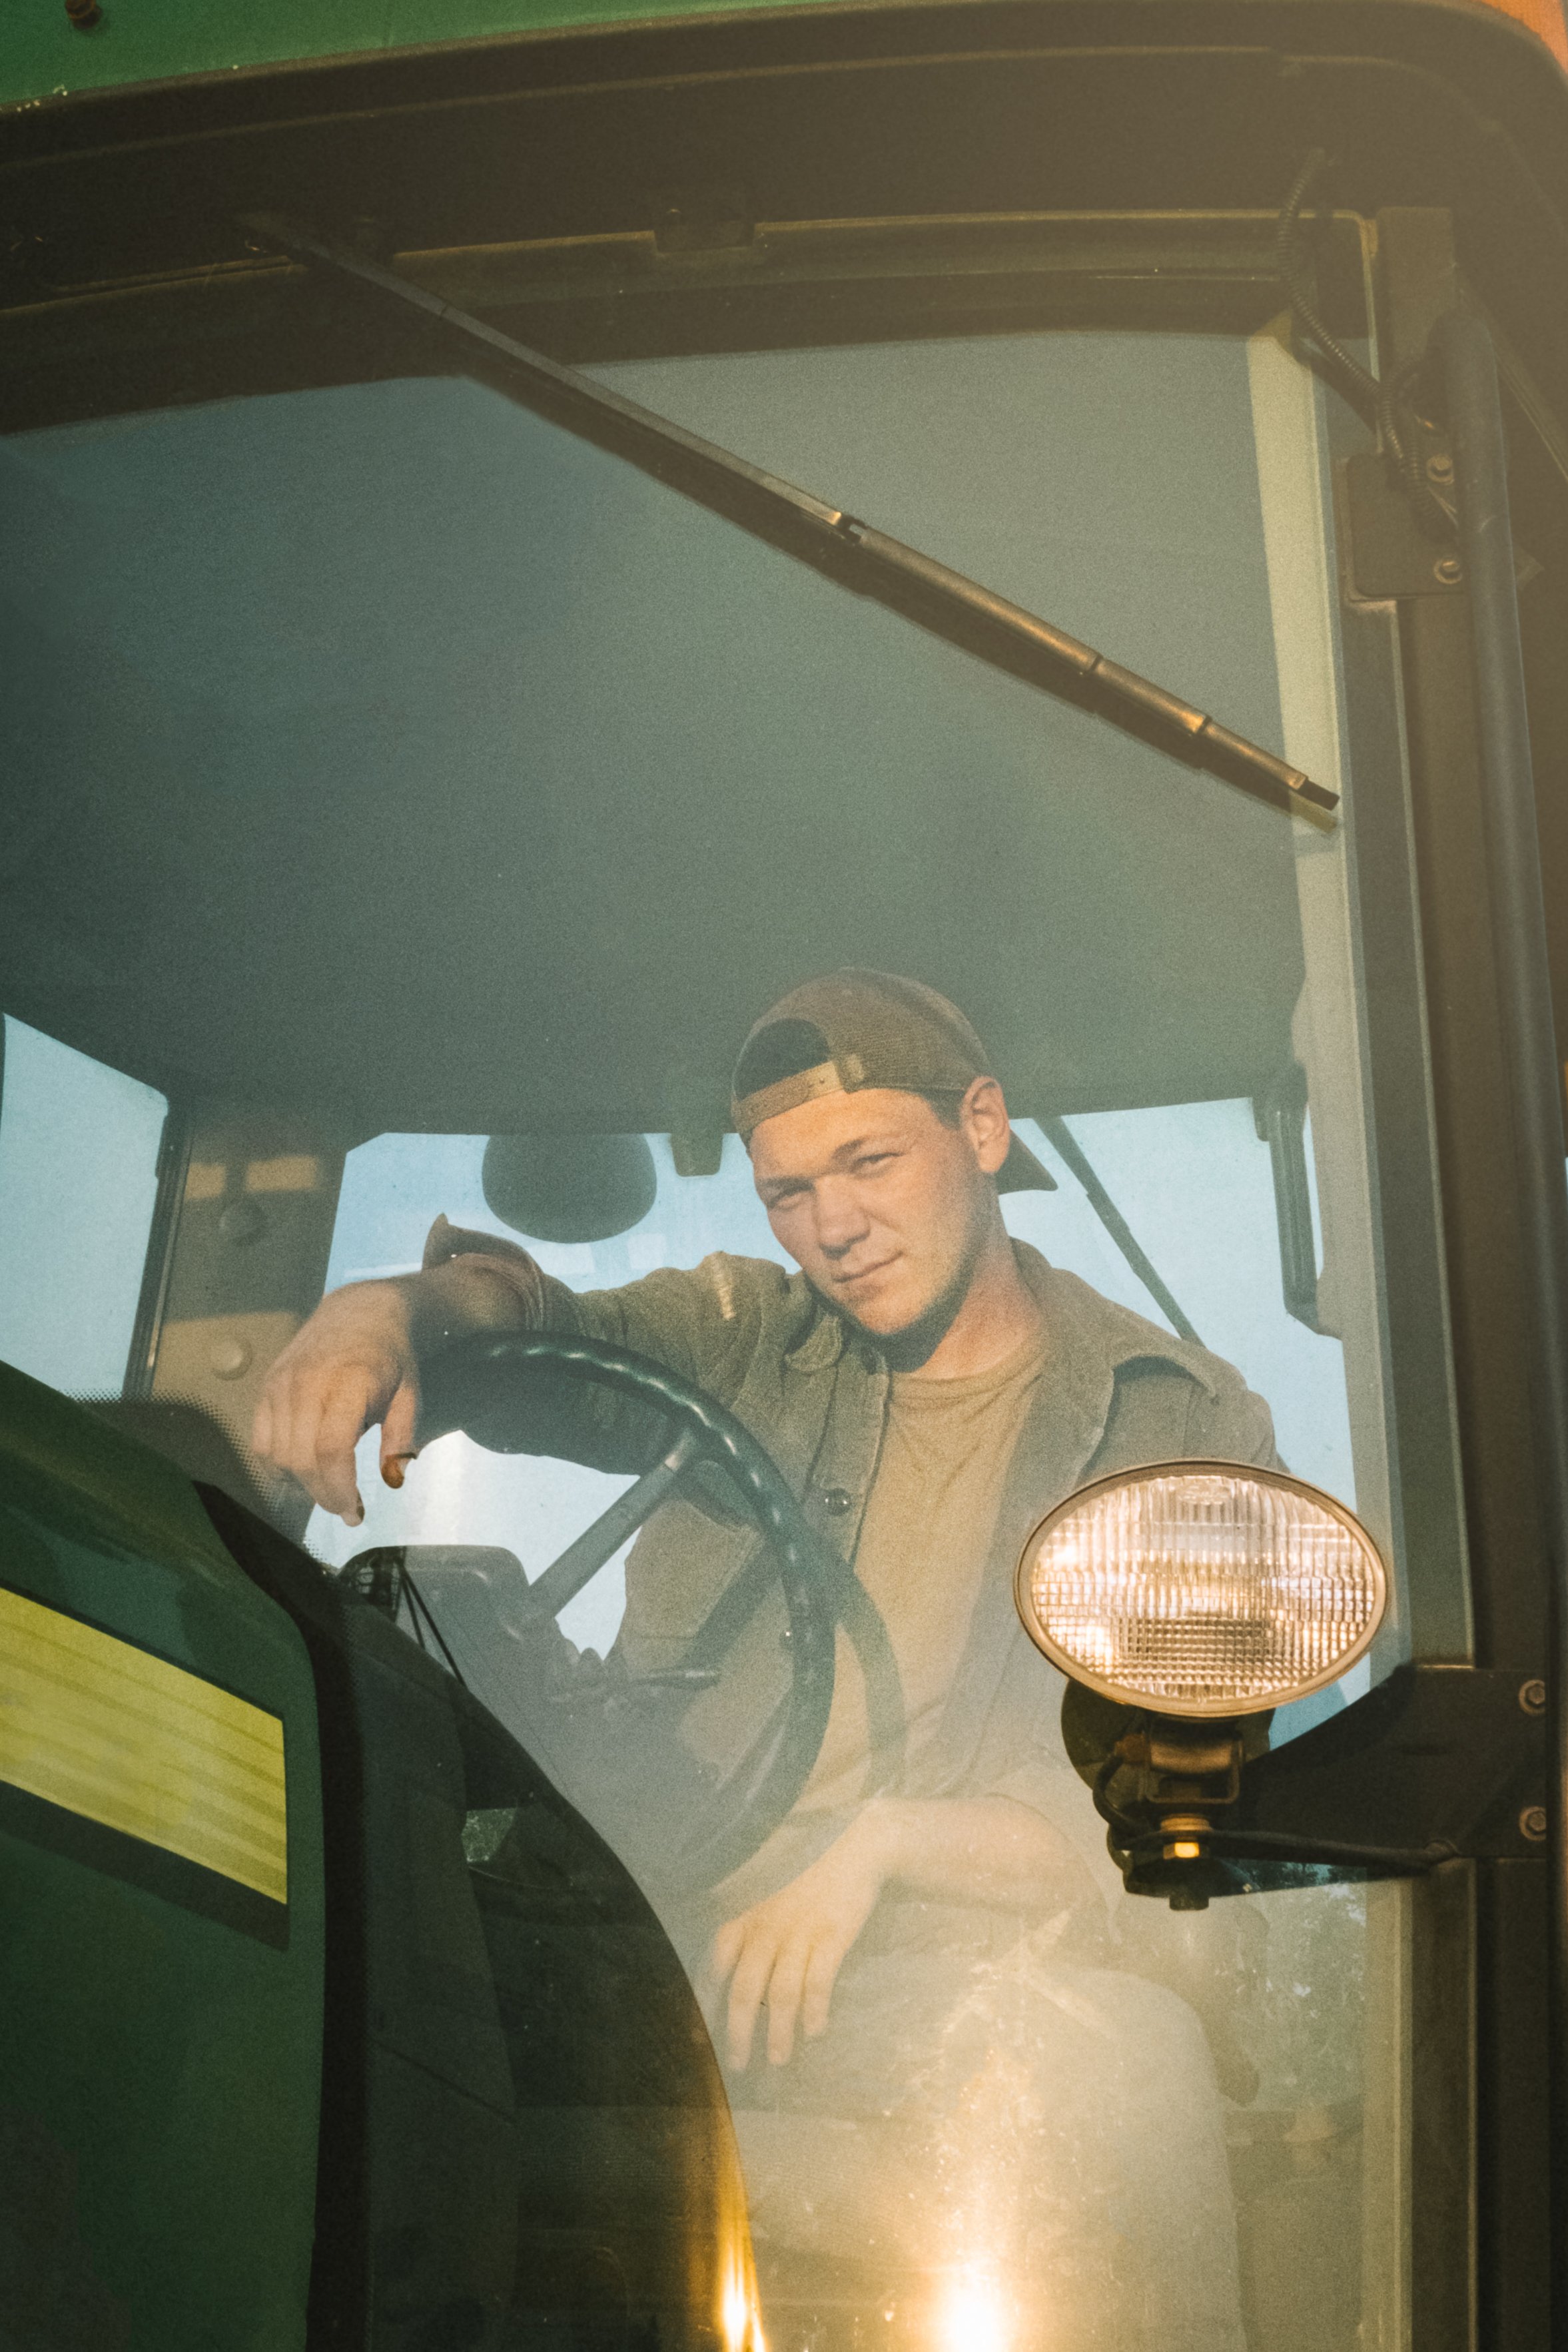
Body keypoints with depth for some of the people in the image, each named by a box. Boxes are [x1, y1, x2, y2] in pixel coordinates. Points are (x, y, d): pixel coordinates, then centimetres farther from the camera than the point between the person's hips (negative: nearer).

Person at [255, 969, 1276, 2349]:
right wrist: (390, 1309, -26)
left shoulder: (1186, 1427, 7)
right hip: (681, 1965, 3)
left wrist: (882, 1838, -13)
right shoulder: (746, 1349, 17)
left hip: (982, 2001, -2)